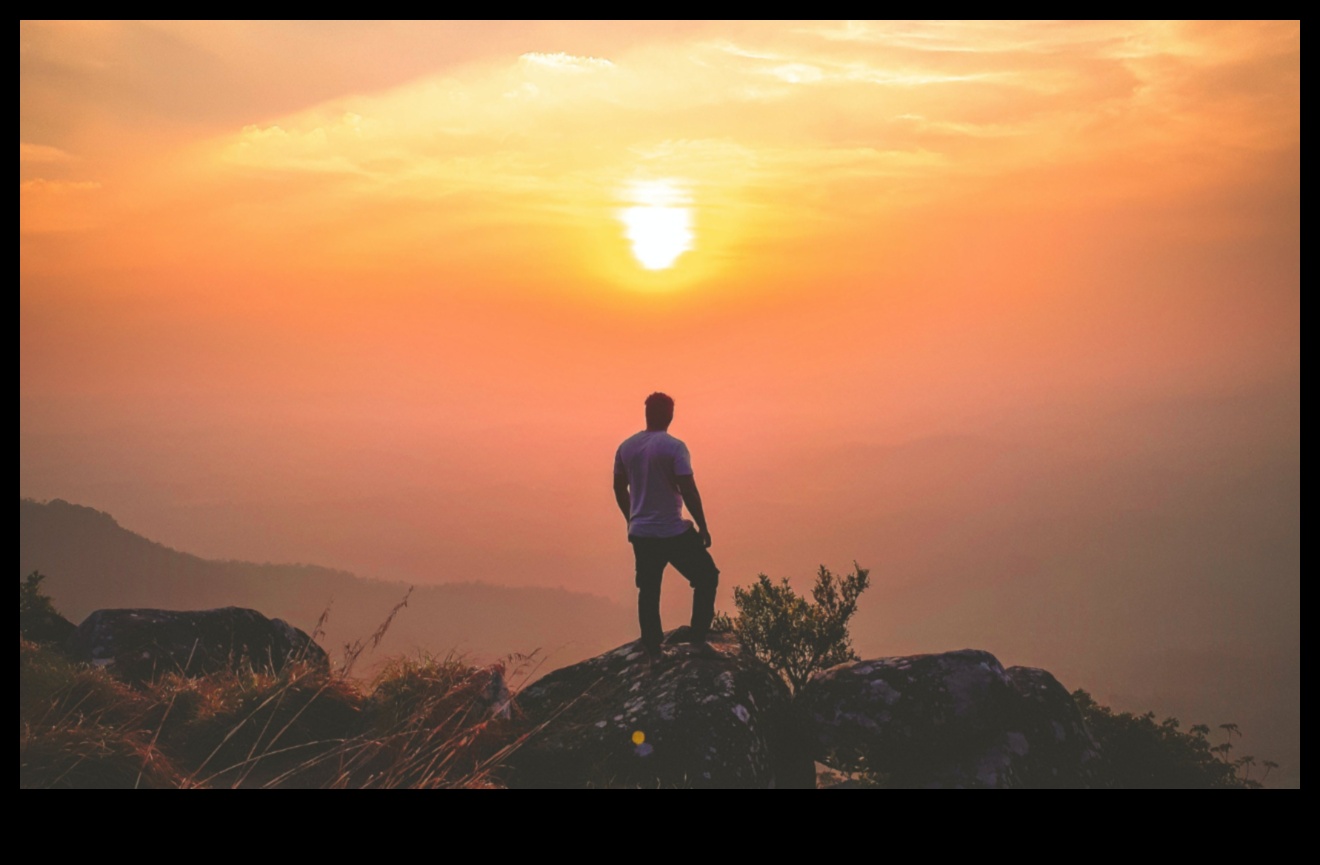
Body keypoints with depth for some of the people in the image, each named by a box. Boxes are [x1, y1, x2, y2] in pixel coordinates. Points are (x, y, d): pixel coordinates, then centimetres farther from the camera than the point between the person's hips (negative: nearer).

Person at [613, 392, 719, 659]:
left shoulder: (626, 447, 2)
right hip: (674, 532, -5)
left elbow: (619, 488, 12)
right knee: (707, 577, 12)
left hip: (640, 533, 5)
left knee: (648, 590, 15)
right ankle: (698, 637, 9)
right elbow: (688, 490, -18)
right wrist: (703, 526, -8)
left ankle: (652, 650, 19)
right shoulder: (674, 447, -15)